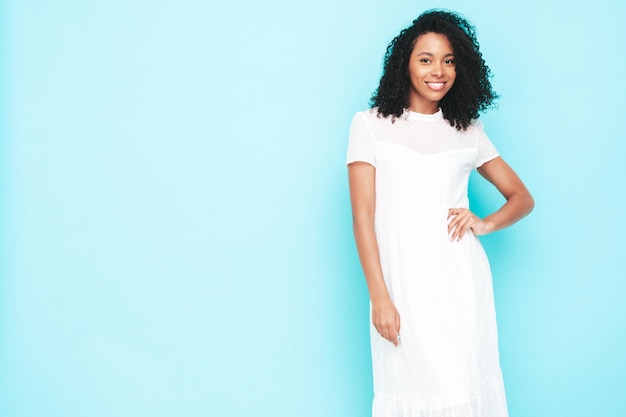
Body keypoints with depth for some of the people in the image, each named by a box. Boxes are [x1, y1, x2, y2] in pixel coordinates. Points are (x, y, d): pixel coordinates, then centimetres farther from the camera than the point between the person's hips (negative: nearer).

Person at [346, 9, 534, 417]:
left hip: (460, 278, 2)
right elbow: (363, 214, -2)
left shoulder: (468, 131, 12)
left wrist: (485, 223, -4)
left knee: (464, 382, 0)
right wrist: (380, 298, -10)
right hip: (402, 278, -2)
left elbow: (522, 197, 18)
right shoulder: (370, 124, 4)